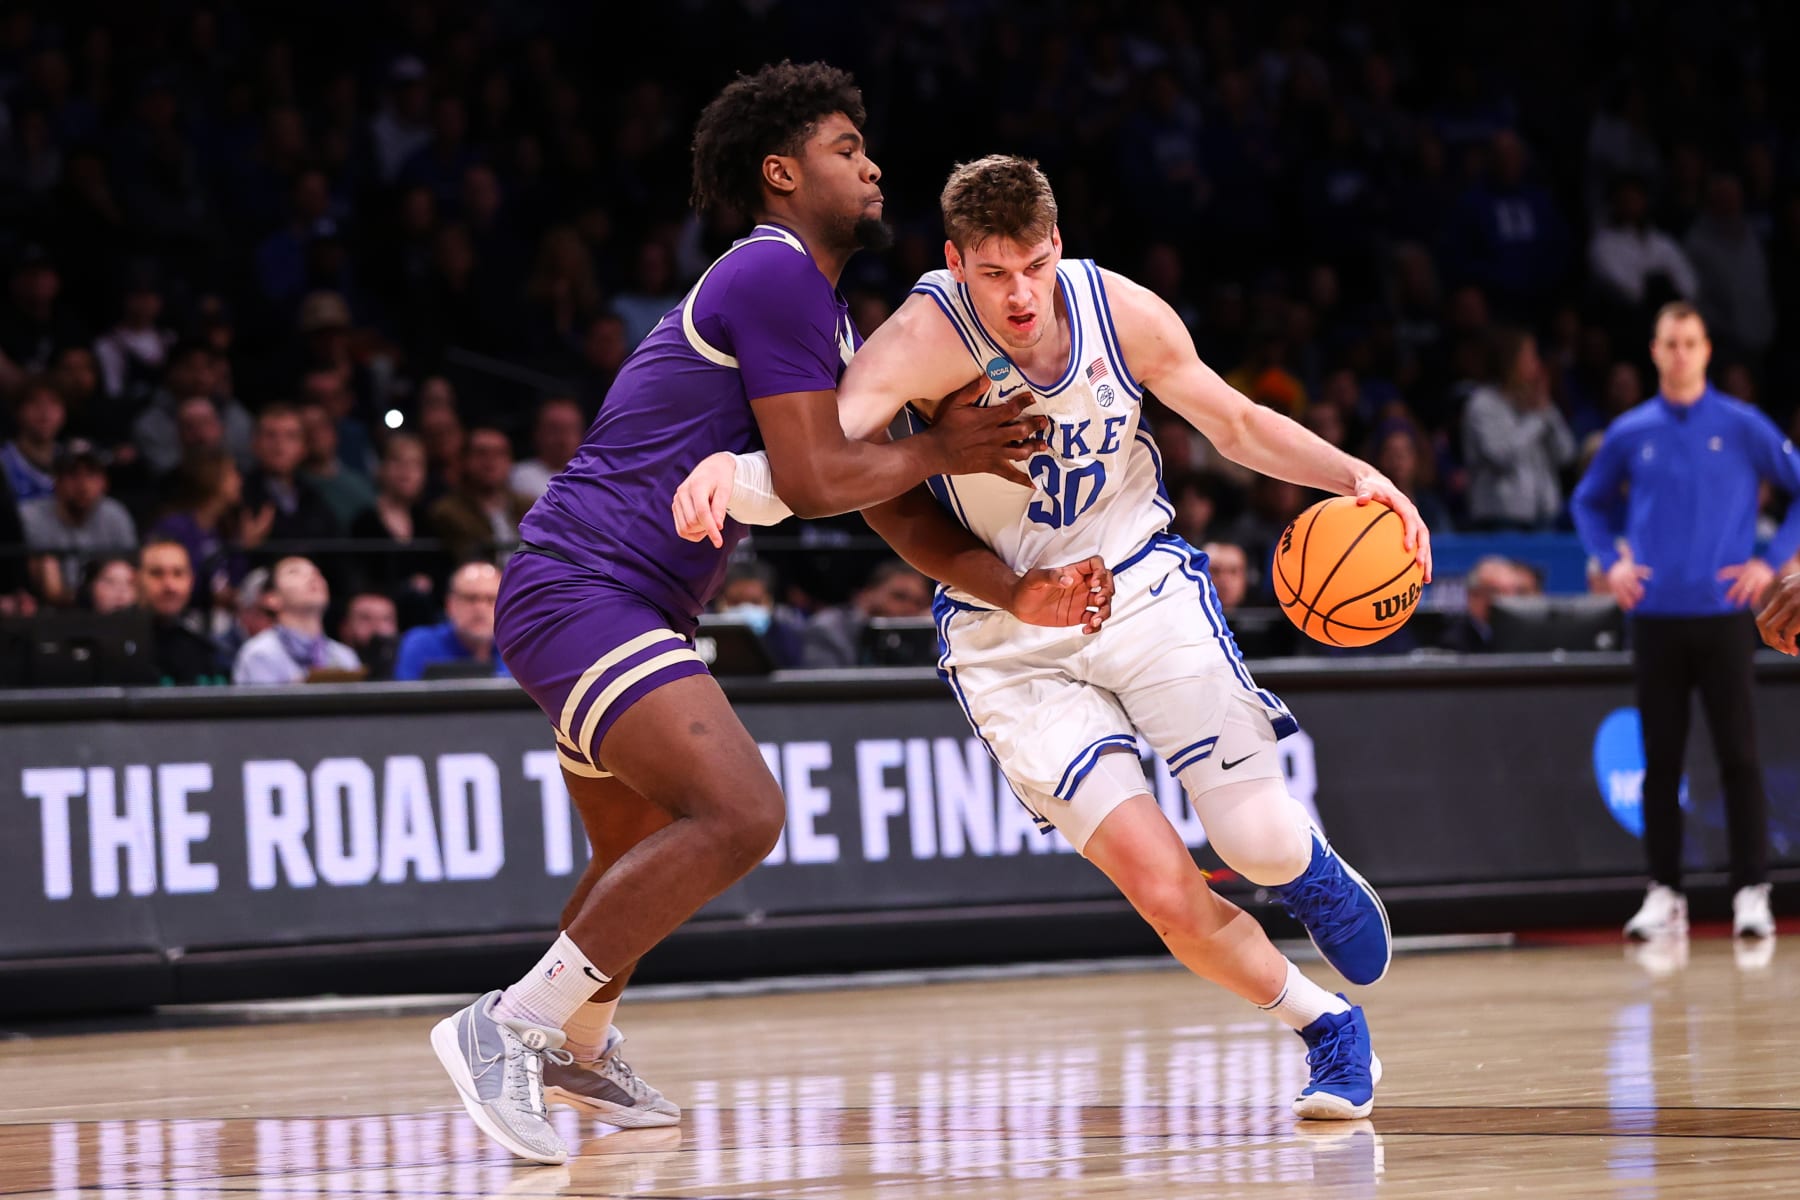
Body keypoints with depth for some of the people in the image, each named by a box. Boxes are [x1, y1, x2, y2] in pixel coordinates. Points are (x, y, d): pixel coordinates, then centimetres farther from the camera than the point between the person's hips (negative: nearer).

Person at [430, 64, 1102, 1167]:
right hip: (585, 590, -11)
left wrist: (1015, 590, 6)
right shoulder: (773, 272, -13)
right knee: (740, 814, -25)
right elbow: (816, 480, -19)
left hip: (613, 607, 11)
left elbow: (889, 501, 20)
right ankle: (509, 1028, -21)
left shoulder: (825, 314, 20)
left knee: (642, 852, 29)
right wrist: (943, 448, -4)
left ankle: (579, 1047, 51)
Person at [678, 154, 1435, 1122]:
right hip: (1008, 640, -2)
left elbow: (1238, 426, 4)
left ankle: (1309, 868, 34)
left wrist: (1355, 477, -11)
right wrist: (725, 472, -57)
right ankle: (1325, 1028, 13)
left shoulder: (1121, 312, -12)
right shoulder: (923, 341, -24)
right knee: (1163, 889, -12)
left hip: (1142, 588, 2)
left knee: (1260, 846, -6)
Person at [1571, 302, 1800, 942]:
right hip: (1655, 618, 2)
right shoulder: (1630, 433, 7)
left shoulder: (1742, 426, 0)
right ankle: (1663, 894, 10)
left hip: (1722, 616, -2)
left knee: (1739, 758, -5)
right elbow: (1589, 502, 22)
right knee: (1660, 762, 4)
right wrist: (1611, 561, 7)